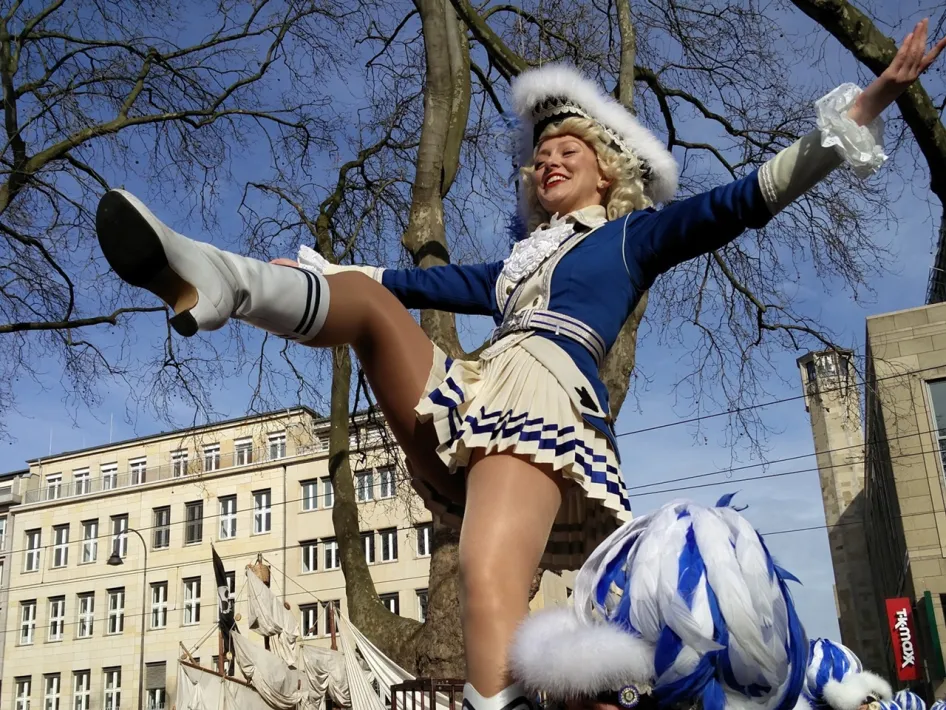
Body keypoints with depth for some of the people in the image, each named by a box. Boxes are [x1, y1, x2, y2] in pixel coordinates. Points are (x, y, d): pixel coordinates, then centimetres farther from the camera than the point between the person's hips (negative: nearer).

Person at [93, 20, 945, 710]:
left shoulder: (635, 234, 19)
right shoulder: (516, 263, 34)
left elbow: (747, 199, 10)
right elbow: (415, 280, 40)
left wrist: (865, 103, 3)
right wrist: (307, 273, 45)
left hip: (547, 402, -6)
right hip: (471, 402, 6)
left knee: (489, 578, -32)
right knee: (363, 295, -7)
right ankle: (227, 279, -32)